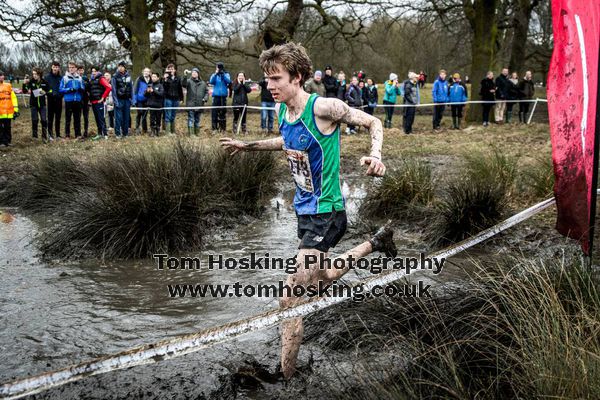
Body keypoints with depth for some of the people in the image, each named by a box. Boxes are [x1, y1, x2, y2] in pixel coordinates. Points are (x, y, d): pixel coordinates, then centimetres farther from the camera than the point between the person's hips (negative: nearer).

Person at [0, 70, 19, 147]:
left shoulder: (8, 86, 10)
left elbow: (13, 97, 11)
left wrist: (16, 109, 5)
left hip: (9, 112, 3)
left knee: (7, 127, 11)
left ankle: (7, 141, 20)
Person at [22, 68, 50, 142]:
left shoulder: (44, 82, -3)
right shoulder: (31, 81, -5)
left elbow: (48, 90, 10)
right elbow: (25, 91, -8)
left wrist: (45, 92, -10)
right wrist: (24, 84, -24)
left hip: (42, 104, 1)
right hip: (33, 104, 0)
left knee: (44, 120, -2)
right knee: (34, 120, 2)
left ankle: (44, 136, 6)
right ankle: (34, 136, 13)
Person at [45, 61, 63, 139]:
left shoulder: (61, 77, 6)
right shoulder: (47, 77, 0)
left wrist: (61, 94, -6)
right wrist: (48, 92, -16)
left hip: (59, 100, 2)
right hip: (51, 100, -2)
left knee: (58, 118, 8)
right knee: (50, 118, -1)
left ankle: (58, 134, 14)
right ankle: (50, 133, 4)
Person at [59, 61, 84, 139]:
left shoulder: (79, 78, 10)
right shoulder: (65, 78, 1)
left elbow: (82, 88, 15)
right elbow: (61, 89, -1)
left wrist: (81, 89, -8)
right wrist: (69, 90, -16)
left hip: (78, 101, 3)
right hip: (68, 101, -3)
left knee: (77, 118, 7)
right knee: (68, 118, 0)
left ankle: (78, 134, 12)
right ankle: (67, 135, 3)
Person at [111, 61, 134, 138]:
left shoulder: (128, 76, 7)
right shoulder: (115, 77, -4)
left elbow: (131, 88, 12)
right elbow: (113, 89, -7)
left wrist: (132, 99, 6)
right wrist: (115, 101, -13)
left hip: (127, 99, 4)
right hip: (119, 99, -4)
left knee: (126, 117, 7)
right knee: (118, 117, -6)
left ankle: (125, 132, 15)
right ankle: (117, 133, 0)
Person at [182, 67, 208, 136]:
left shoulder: (203, 83, 12)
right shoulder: (189, 81, 0)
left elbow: (206, 92, 16)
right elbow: (183, 84, -20)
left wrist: (205, 98, -2)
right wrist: (185, 76, -33)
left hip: (199, 105, 4)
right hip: (191, 105, -4)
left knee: (197, 120, 13)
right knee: (191, 119, -8)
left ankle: (196, 133, 21)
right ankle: (190, 133, -9)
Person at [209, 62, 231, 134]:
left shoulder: (226, 74, 7)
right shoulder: (214, 75, 7)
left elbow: (228, 81, -11)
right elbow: (211, 81, -10)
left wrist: (223, 74, -22)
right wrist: (216, 74, -21)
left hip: (223, 96, 0)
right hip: (216, 95, 0)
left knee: (223, 112, 4)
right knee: (214, 112, -5)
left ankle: (223, 128, 10)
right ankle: (214, 128, -3)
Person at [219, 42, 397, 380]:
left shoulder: (323, 107, -22)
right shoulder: (282, 110, 2)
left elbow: (374, 123, -12)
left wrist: (376, 155, -30)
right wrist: (248, 146, 23)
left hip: (326, 213, -9)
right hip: (305, 210, 9)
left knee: (291, 298, -12)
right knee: (319, 279, 28)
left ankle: (287, 375, 1)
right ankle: (375, 244, 46)